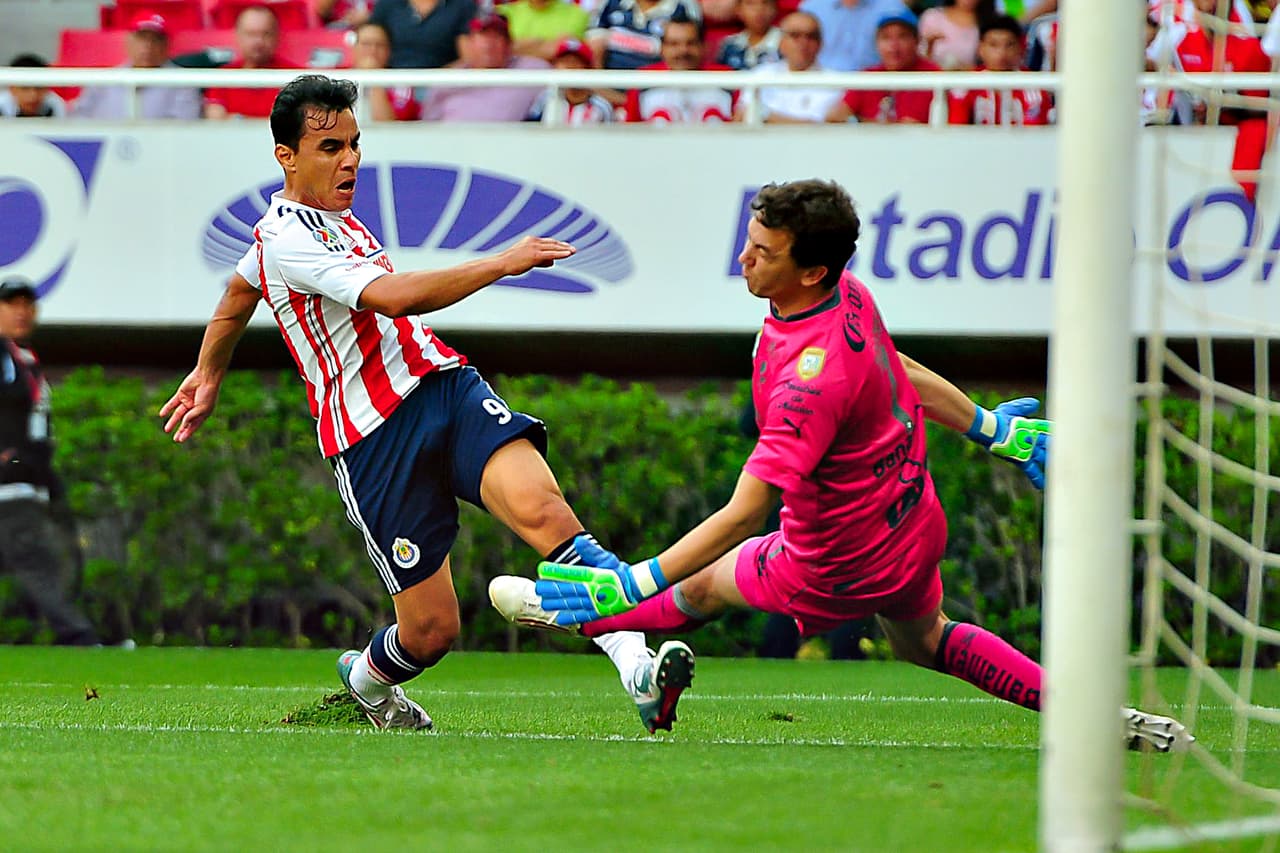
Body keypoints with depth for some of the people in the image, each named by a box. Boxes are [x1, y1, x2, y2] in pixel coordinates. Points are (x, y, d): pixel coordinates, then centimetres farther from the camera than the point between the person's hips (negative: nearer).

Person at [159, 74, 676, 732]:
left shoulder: (331, 215, 20)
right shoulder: (286, 241, -10)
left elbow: (238, 291, 38)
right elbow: (390, 297, -25)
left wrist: (207, 376, 53)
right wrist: (501, 264, -27)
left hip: (445, 384, 7)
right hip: (375, 441, -7)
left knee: (541, 506, -24)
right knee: (432, 630, -5)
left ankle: (637, 667, -38)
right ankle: (367, 680, 32)